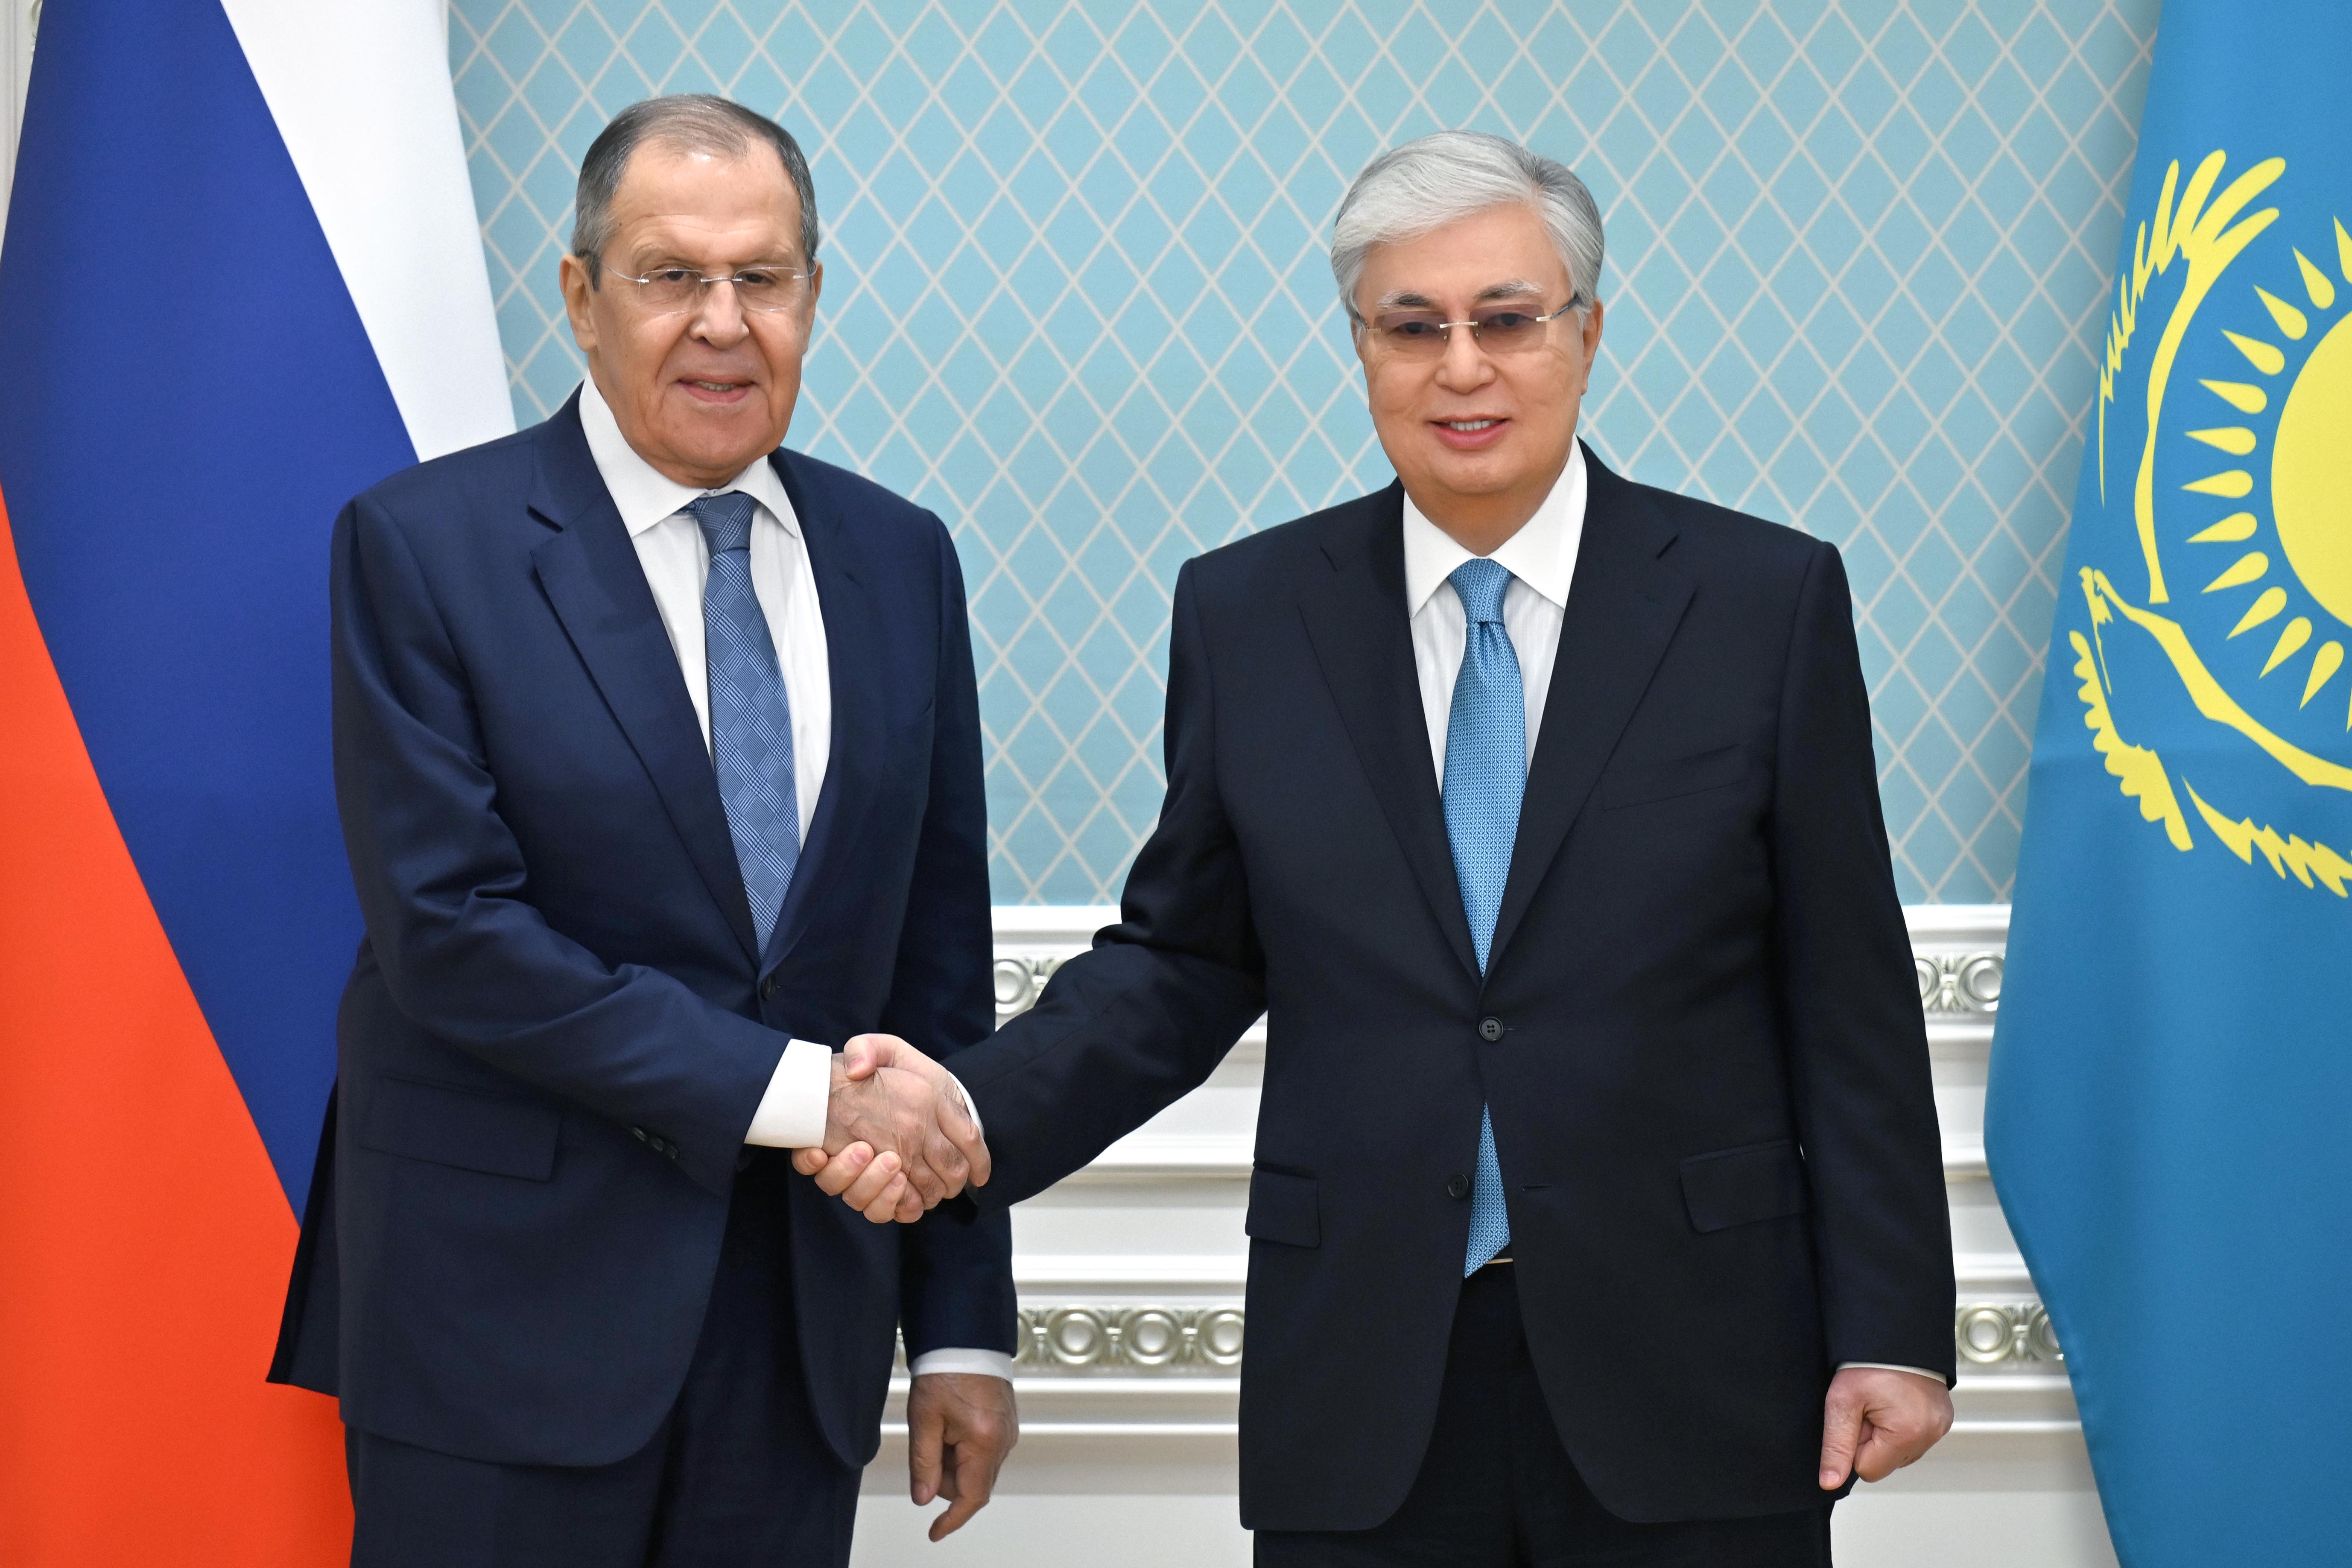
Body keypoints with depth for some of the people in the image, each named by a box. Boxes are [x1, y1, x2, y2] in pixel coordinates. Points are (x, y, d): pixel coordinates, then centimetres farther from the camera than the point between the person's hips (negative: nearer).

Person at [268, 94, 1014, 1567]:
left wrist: (965, 1326, 7)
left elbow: (939, 957, 9)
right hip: (510, 1302, -4)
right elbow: (449, 931, -14)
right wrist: (797, 1090, -17)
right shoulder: (423, 545, -6)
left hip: (807, 1318, 4)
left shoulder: (900, 559, 8)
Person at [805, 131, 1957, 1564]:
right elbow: (1187, 959, 7)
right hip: (1362, 1389, 1)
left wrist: (1893, 1331, -3)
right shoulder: (1245, 611, 4)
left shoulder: (1767, 598, -1)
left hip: (1687, 1384, -1)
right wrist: (973, 1109, -10)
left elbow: (1848, 996, -1)